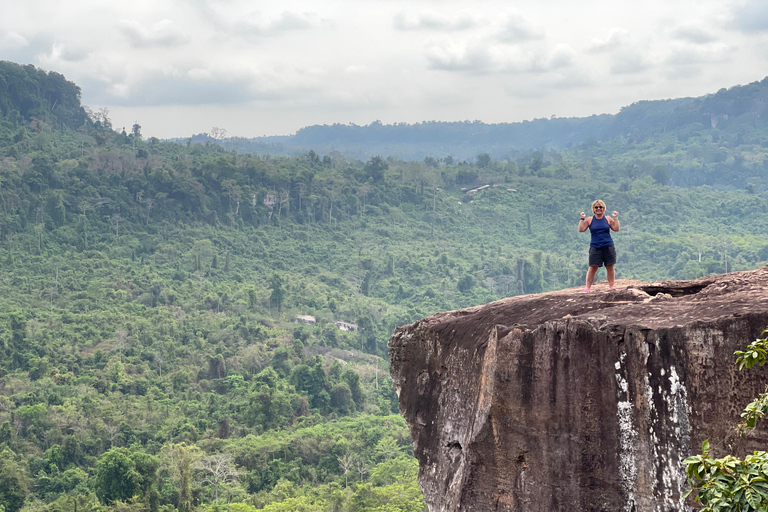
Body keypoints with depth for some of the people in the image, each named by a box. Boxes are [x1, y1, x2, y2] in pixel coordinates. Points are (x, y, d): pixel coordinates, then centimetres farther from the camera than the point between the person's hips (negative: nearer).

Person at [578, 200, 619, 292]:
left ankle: (611, 286, 12)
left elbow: (616, 229, 4)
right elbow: (581, 229, 1)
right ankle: (587, 287, 0)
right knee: (592, 268, -4)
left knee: (610, 267, 3)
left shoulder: (608, 219, 7)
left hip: (608, 247, 1)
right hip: (595, 248, -1)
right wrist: (582, 219, -6)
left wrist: (616, 218, -4)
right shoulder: (589, 220, 5)